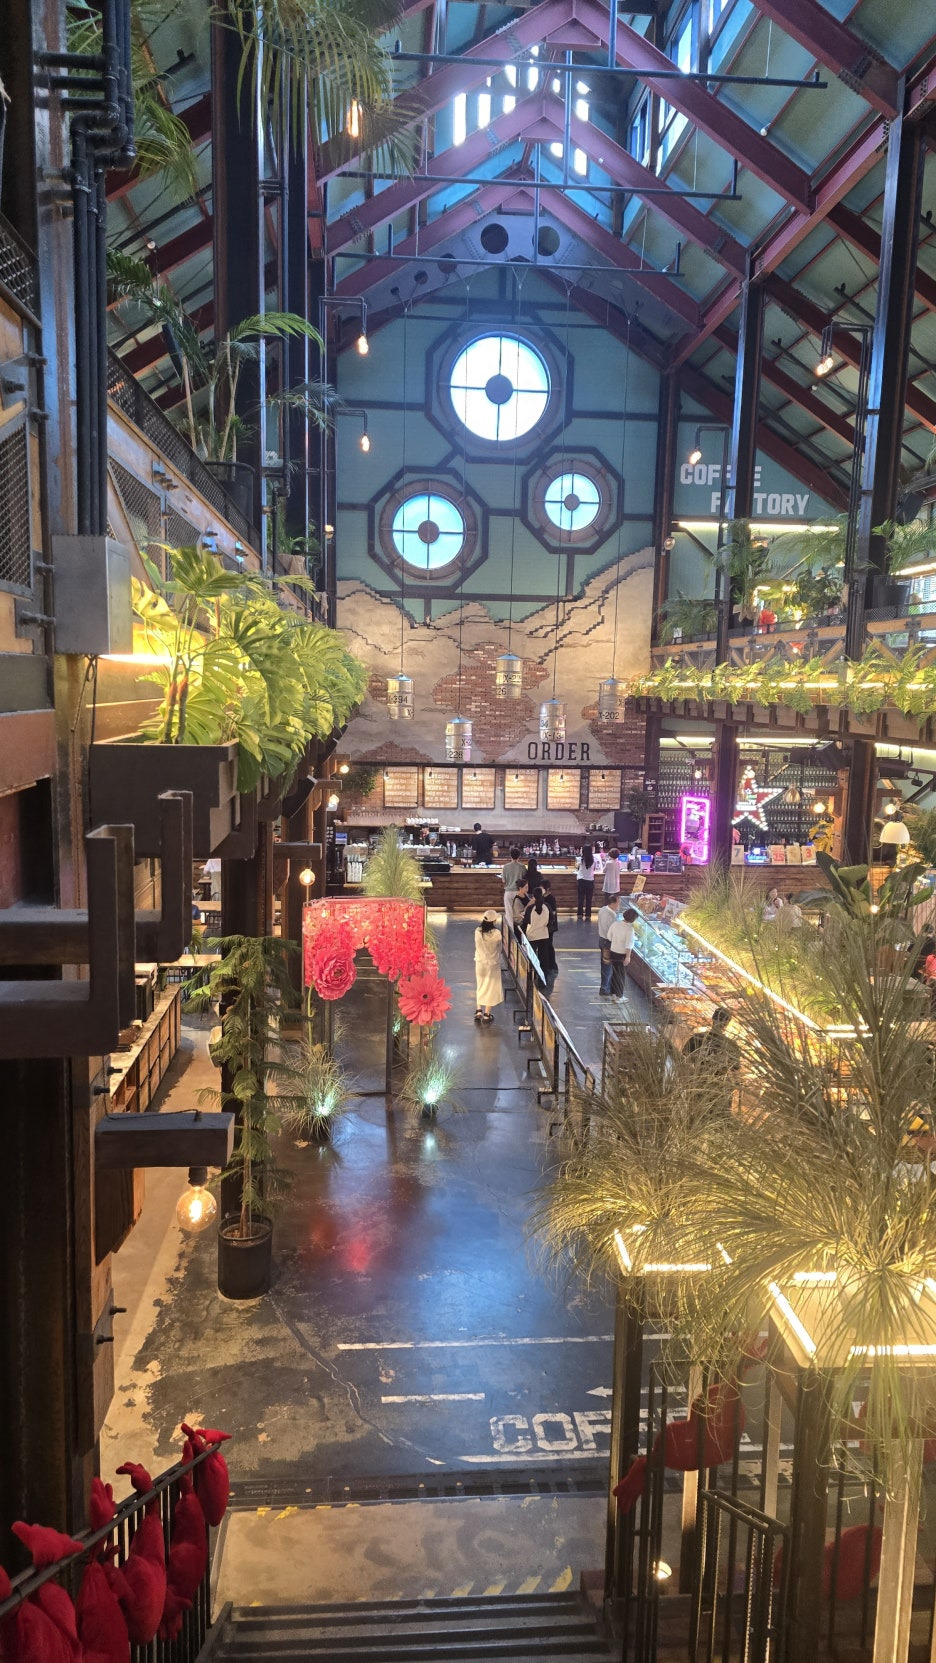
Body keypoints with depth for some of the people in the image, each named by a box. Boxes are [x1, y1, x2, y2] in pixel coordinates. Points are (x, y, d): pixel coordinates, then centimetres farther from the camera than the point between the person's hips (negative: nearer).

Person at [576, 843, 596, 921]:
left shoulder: (580, 859, -9)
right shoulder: (593, 859, -5)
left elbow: (576, 866, 10)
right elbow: (594, 869, 9)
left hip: (581, 880, -1)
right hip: (590, 880, 1)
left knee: (580, 899, 7)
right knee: (589, 900, 7)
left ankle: (580, 915, 10)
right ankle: (588, 916, 9)